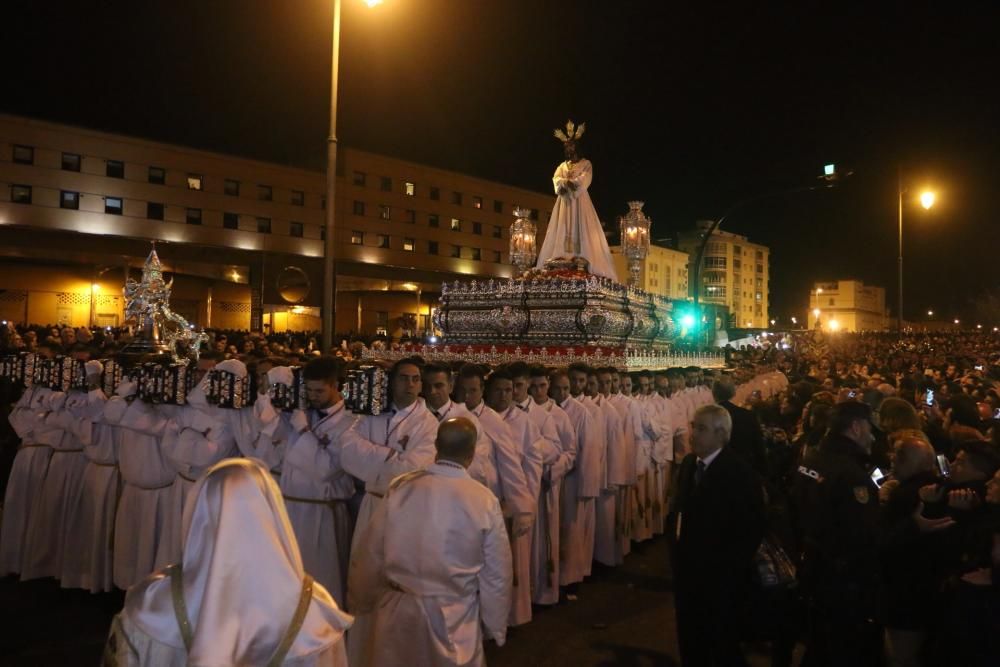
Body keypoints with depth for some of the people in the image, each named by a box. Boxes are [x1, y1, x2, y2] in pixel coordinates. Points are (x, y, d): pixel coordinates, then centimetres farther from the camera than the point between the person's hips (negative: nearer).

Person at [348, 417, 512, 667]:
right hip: (454, 619, -1)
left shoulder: (399, 488, -12)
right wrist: (496, 627, 8)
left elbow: (371, 555, -2)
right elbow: (496, 575, -7)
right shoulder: (485, 501, -16)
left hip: (398, 612, 2)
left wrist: (362, 604, 15)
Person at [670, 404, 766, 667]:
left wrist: (728, 568, -18)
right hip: (687, 571, 7)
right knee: (690, 641, 21)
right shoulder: (688, 463, 3)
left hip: (719, 576, -7)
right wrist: (677, 552, 5)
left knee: (722, 645, 10)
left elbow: (752, 530, -19)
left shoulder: (740, 472, -19)